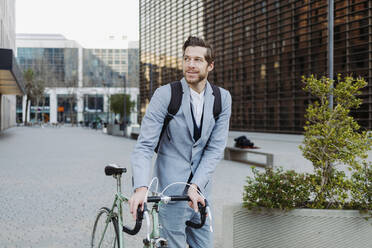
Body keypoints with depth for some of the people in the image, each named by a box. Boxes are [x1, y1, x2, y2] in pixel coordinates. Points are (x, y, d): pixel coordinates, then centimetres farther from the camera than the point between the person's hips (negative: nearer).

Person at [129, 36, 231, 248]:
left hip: (199, 193, 4)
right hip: (170, 195, -4)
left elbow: (216, 148, -3)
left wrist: (195, 186, -16)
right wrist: (141, 187, -28)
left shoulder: (222, 98, 2)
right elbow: (144, 146, -13)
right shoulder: (165, 95, -9)